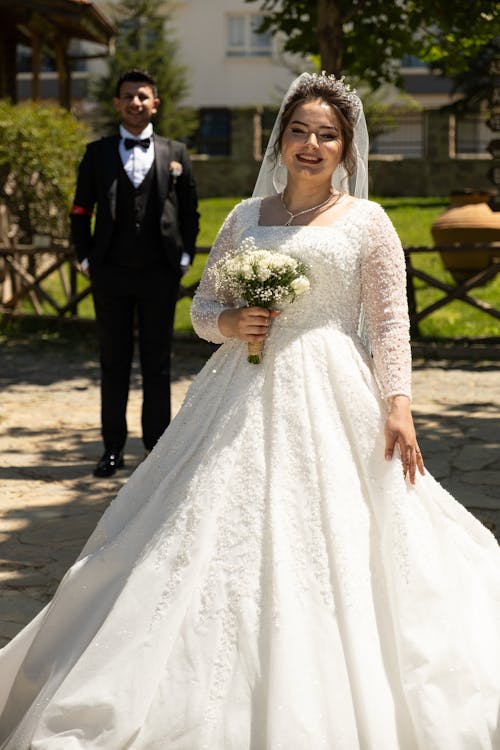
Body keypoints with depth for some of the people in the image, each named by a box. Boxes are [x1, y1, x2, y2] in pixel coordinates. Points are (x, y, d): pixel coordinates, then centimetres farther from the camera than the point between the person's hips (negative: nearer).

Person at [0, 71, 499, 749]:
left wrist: (397, 406, -11)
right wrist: (231, 322, -6)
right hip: (246, 395, 3)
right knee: (225, 539, -1)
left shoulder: (367, 222, 4)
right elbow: (203, 306, 16)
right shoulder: (245, 218, 13)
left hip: (330, 399, -3)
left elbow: (391, 322, -1)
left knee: (327, 549, -5)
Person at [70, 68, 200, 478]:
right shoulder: (98, 153, 6)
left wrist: (184, 257, 3)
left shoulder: (176, 153, 7)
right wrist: (86, 258, 2)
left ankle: (158, 445, 15)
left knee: (157, 363, 6)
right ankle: (113, 448, 12)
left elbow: (190, 211, 11)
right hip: (111, 275, 0)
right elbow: (80, 211, 9)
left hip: (160, 275, 0)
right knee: (114, 363, 6)